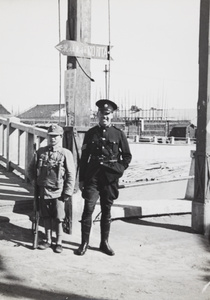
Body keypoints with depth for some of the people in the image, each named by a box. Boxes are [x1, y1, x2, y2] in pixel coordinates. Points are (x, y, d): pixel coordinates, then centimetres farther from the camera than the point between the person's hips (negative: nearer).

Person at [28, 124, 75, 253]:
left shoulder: (66, 153, -7)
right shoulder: (41, 152, 4)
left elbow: (71, 174, -7)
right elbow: (31, 169, 15)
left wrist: (68, 192, -9)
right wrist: (35, 181, 7)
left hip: (58, 192, -4)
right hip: (43, 191, 4)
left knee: (58, 219, 2)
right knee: (46, 217, 13)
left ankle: (59, 242, 15)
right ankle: (48, 240, 26)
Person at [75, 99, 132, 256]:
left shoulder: (119, 134, 4)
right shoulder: (91, 133, 6)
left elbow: (127, 156, 12)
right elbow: (84, 157, 7)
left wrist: (119, 170, -1)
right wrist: (81, 178, 3)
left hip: (110, 177, 0)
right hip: (92, 175, 0)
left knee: (107, 210, 8)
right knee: (88, 208, -6)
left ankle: (104, 242, 18)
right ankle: (84, 242, 3)